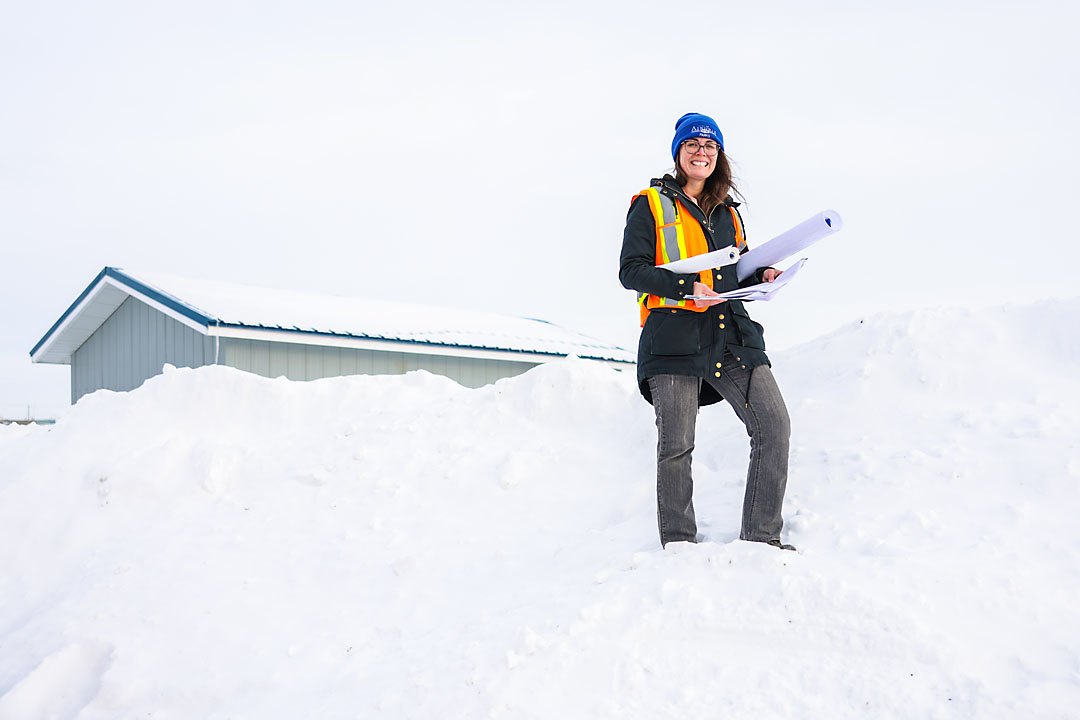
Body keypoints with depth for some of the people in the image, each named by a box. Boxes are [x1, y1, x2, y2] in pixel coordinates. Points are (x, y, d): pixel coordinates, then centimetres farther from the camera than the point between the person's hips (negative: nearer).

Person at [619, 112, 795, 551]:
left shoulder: (726, 211, 23)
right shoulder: (651, 204, 6)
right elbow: (631, 270, -3)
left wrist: (761, 276, 8)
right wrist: (687, 288, -16)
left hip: (732, 334, 5)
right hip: (674, 337, -5)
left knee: (775, 426, -7)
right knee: (676, 445, -5)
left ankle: (761, 536, 5)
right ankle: (678, 543, 11)